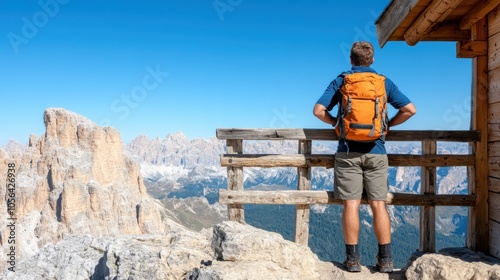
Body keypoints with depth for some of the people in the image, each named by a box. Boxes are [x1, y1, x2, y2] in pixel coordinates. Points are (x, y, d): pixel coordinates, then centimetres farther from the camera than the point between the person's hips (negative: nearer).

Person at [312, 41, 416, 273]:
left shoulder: (340, 81, 4)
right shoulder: (384, 82, 8)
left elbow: (318, 110, -3)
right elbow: (410, 109, 4)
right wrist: (389, 124, 15)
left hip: (348, 151, -1)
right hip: (376, 152, 2)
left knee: (351, 205, 1)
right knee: (378, 205, 5)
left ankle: (353, 259, 6)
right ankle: (385, 259, 10)